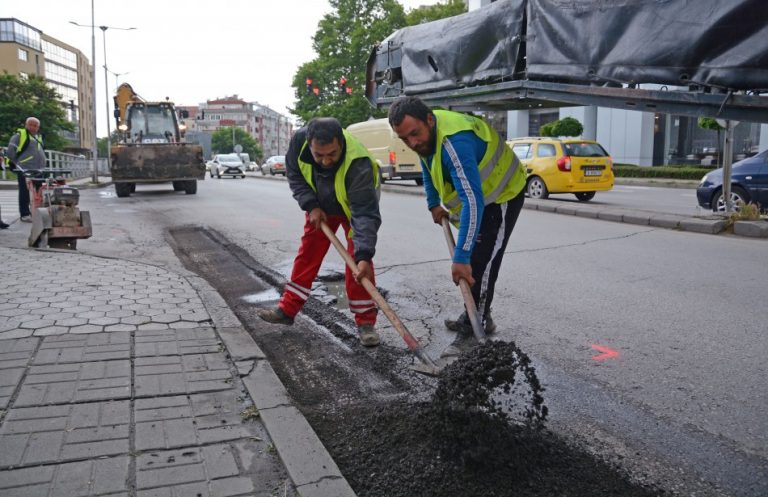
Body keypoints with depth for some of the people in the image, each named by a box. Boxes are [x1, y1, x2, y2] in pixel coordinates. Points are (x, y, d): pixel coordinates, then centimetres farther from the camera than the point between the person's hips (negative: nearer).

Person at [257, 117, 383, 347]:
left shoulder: (358, 163, -44)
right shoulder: (299, 140, -31)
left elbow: (365, 213, -46)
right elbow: (294, 175, -11)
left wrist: (364, 256, -54)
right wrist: (311, 206, -23)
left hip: (353, 207, -4)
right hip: (320, 205, 4)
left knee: (358, 259, -14)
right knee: (308, 252, 7)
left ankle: (365, 321, -5)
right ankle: (287, 309, 17)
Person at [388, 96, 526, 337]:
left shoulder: (455, 143, -41)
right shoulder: (426, 132, -12)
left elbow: (473, 202, -47)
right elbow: (428, 165, 13)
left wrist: (461, 258, -49)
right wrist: (434, 204, 8)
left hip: (503, 194, -9)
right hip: (476, 193, 9)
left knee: (481, 261, -11)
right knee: (472, 258, 15)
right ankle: (476, 317, 27)